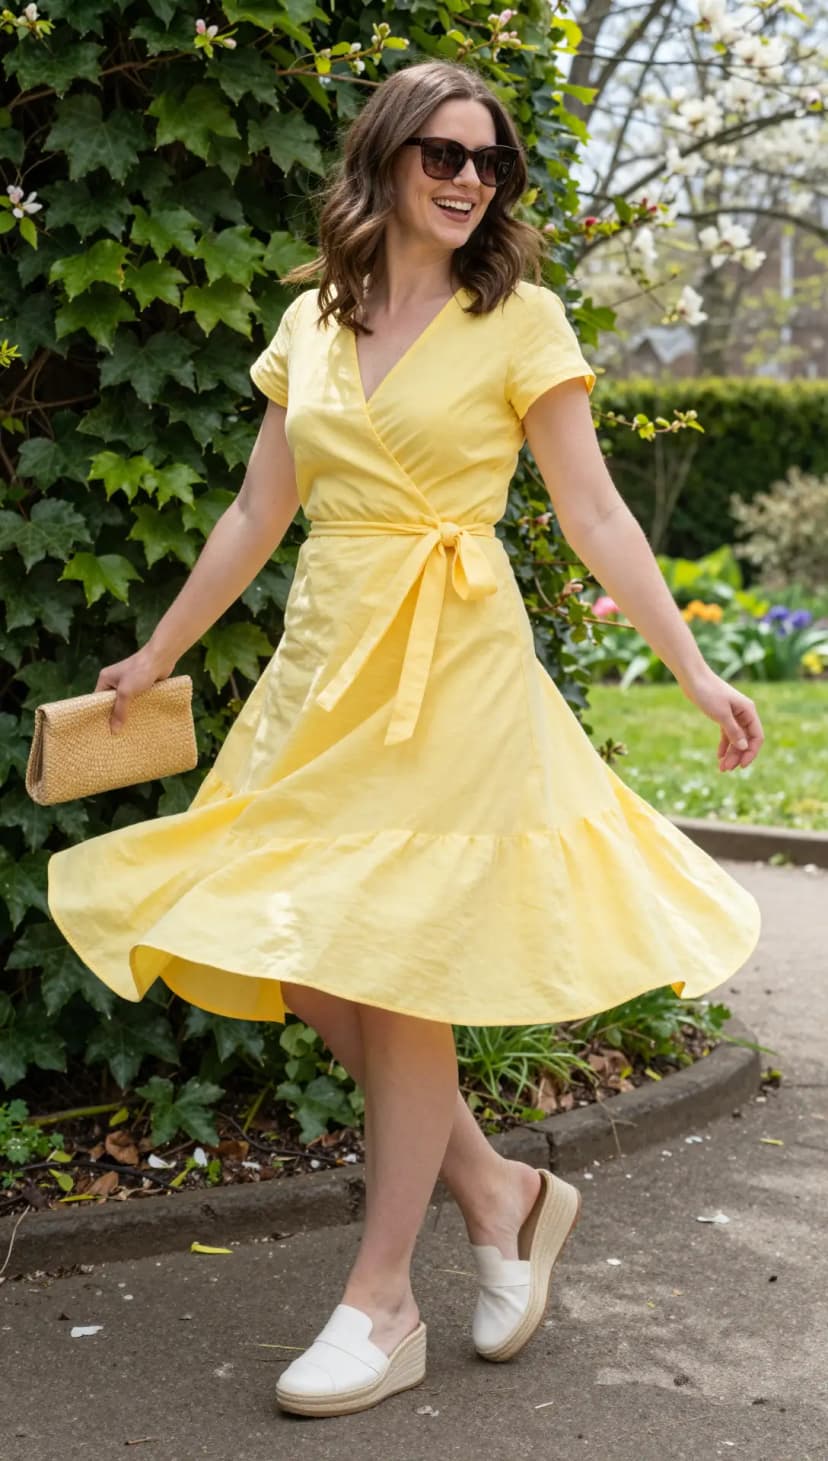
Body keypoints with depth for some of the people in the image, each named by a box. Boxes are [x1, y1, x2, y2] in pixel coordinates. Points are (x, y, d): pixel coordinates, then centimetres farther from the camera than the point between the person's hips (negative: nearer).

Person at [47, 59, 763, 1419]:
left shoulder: (519, 319, 0)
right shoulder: (310, 323, 11)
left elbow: (595, 515, -1)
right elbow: (256, 516, 17)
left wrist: (695, 670, -6)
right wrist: (157, 656, 21)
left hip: (453, 673, -5)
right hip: (323, 663, 5)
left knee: (396, 973, -4)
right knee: (301, 966, 1)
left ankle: (383, 1306, 10)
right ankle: (501, 1192, 21)